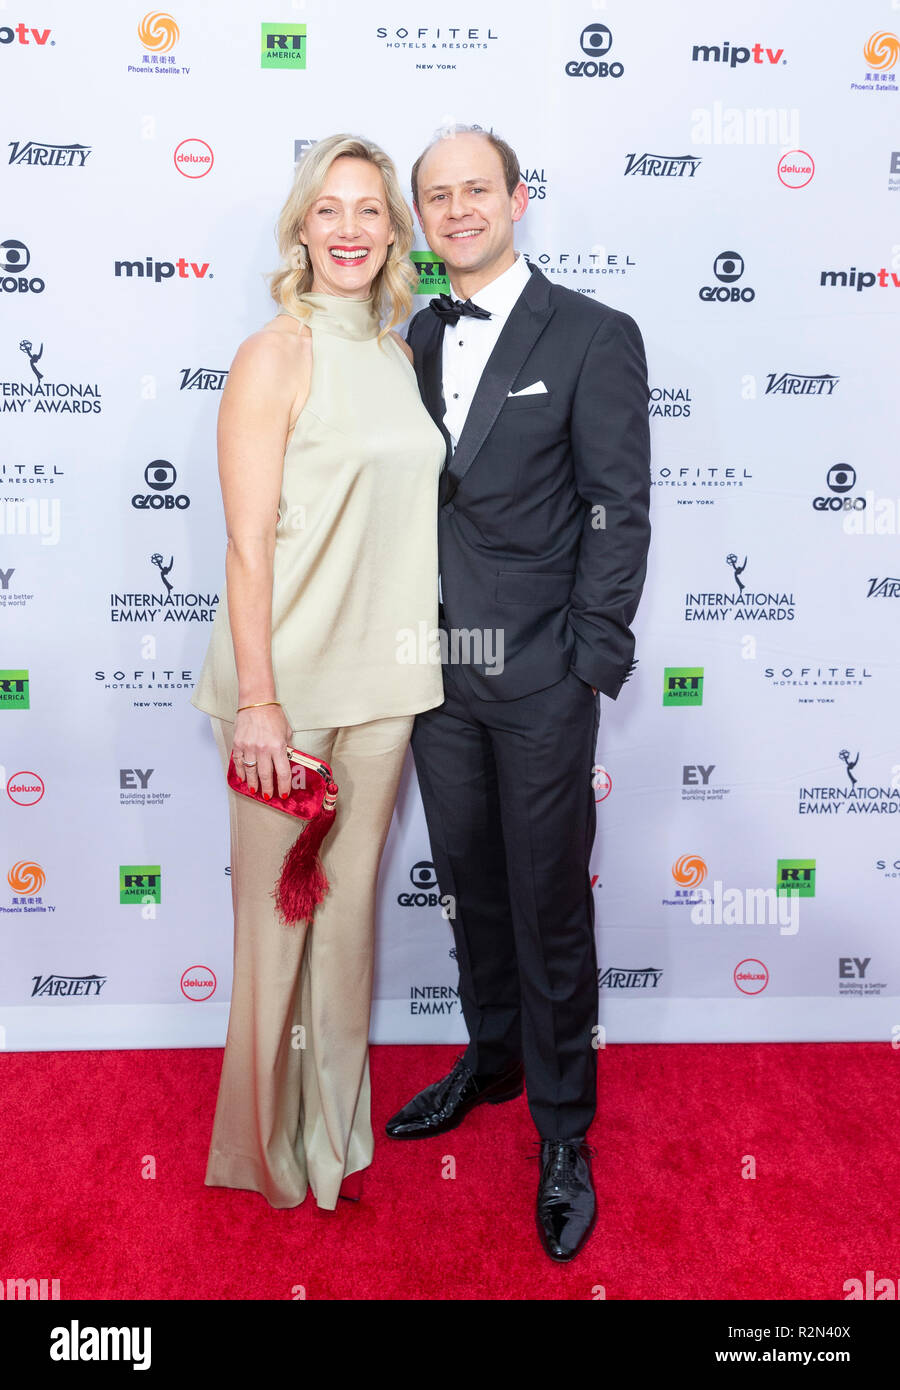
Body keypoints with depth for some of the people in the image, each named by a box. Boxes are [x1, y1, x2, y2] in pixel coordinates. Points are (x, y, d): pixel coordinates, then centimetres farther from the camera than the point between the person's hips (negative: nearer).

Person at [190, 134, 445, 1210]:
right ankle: (272, 1144, 29)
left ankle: (336, 1130, 35)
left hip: (384, 678, 6)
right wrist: (257, 703, -17)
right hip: (292, 679, -6)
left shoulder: (396, 356, 11)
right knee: (278, 911, 7)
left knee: (349, 902, 16)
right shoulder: (274, 357, -8)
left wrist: (413, 665, 13)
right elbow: (248, 543, -13)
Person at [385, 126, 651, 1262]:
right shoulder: (412, 342, 11)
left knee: (549, 904, 4)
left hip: (539, 677, -5)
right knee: (468, 881, 18)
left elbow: (619, 512, -7)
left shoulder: (594, 336, -4)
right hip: (434, 663, 5)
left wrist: (589, 661, -12)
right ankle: (491, 1057, 41)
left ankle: (563, 1131, 23)